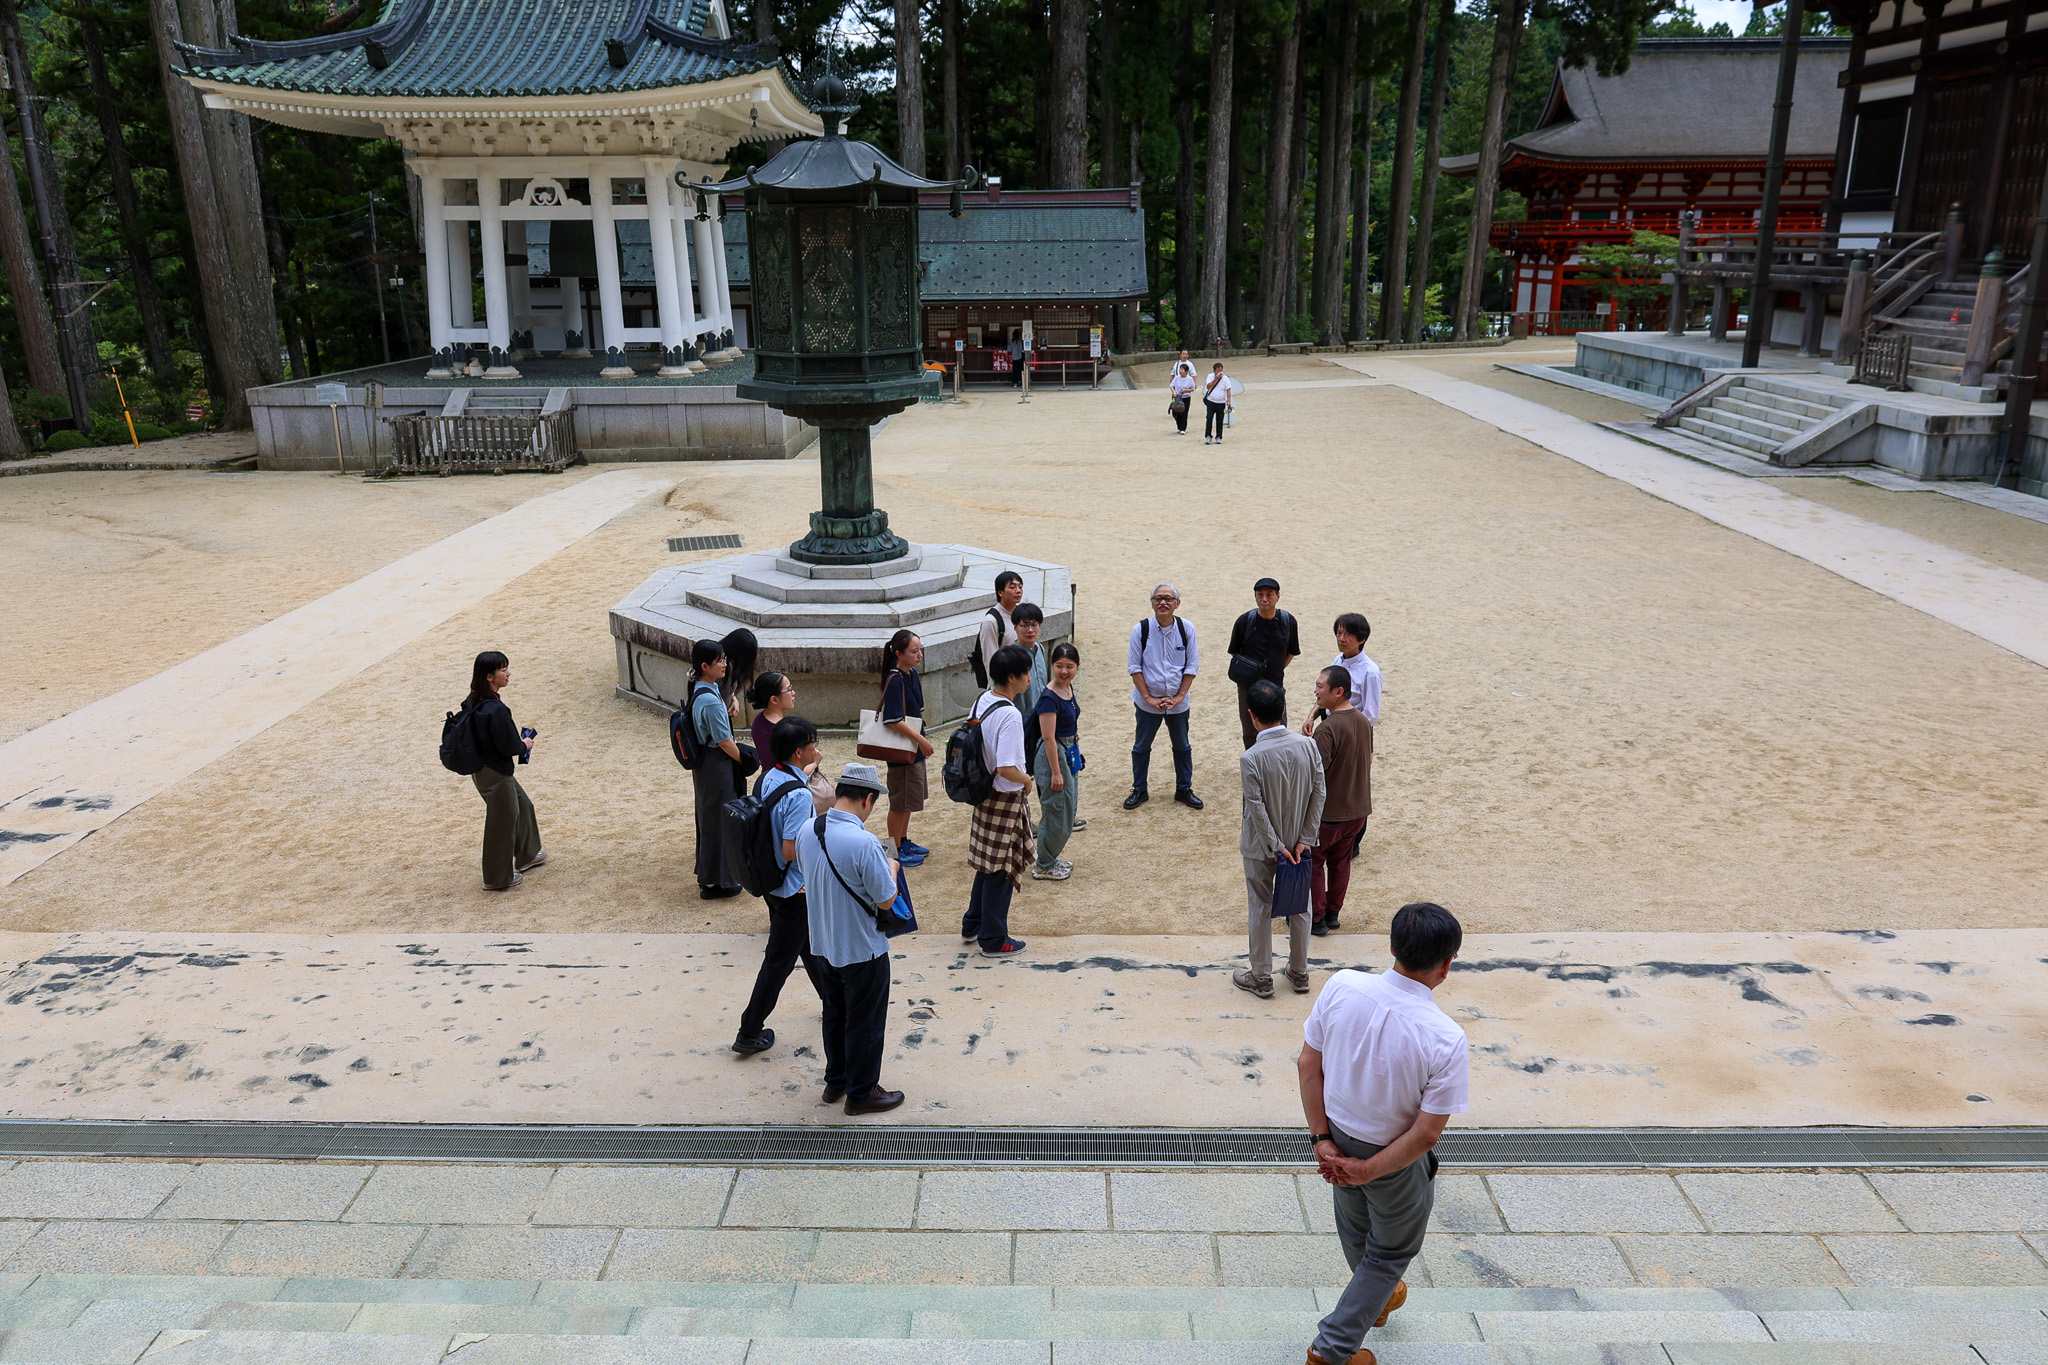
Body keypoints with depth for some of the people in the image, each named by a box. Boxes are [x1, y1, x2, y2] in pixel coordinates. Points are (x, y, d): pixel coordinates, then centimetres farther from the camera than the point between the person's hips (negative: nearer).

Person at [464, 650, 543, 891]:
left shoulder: (474, 701, 0)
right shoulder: (496, 709, -29)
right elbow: (508, 747, -25)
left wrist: (517, 743, 9)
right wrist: (525, 746, -4)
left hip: (482, 768, 9)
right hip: (494, 775, -9)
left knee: (522, 805, 26)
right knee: (503, 822, 8)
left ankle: (527, 855, 44)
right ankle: (498, 878, 24)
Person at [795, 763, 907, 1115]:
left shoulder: (807, 831, -8)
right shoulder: (864, 843, -30)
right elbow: (886, 900, -21)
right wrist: (891, 868, -1)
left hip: (823, 944, 7)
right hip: (862, 950, -7)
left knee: (834, 1014, 25)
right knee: (865, 1023, 12)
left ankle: (836, 1080, 40)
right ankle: (861, 1093, 27)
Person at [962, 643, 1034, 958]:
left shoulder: (981, 701, 1)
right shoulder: (1010, 716, -26)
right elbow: (1006, 769, -30)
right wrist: (1026, 779, -12)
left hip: (984, 793, 9)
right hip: (1006, 800, -9)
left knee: (988, 864, 23)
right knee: (1001, 870, 5)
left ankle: (973, 924, 36)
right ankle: (993, 940, 17)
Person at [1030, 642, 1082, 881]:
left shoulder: (1068, 688, 4)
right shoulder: (1049, 697, -23)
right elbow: (1048, 738, -22)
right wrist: (1056, 772, -21)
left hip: (1070, 753, 10)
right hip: (1054, 755, -9)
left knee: (1068, 810, 18)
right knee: (1056, 811, 0)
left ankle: (1049, 858, 32)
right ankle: (1043, 867, 14)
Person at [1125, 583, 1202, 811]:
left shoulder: (1186, 629, -5)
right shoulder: (1141, 630, -10)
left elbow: (1192, 666, -1)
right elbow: (1134, 667, -6)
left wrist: (1180, 696, -9)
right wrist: (1148, 697, -11)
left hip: (1178, 702, 1)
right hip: (1148, 702, -1)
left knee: (1182, 746, 14)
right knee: (1141, 747, 10)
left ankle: (1184, 789, 30)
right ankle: (1139, 790, 26)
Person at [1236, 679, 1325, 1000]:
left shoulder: (1251, 758, -24)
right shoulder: (1308, 745, -12)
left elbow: (1257, 809, -21)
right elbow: (1318, 794, -9)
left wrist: (1275, 847, -11)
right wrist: (1305, 840, -5)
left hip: (1261, 848, -4)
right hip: (1298, 842, 4)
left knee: (1261, 910, 12)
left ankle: (1261, 978, 24)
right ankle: (1299, 973, 32)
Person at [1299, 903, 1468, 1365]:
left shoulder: (1341, 987, -21)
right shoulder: (1445, 1039, -31)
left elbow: (1309, 1063, -13)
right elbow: (1427, 1132, -24)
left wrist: (1322, 1138, -6)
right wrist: (1369, 1170, -13)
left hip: (1338, 1136, 5)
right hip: (1393, 1156, -4)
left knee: (1354, 1230, 33)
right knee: (1391, 1252, 25)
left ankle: (1377, 1299, 62)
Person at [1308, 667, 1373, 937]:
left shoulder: (1328, 728, -26)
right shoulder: (1364, 721, 1)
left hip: (1328, 813, -8)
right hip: (1357, 808, 8)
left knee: (1312, 863, 10)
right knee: (1340, 862, 20)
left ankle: (1316, 919, 18)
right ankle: (1333, 914, 30)